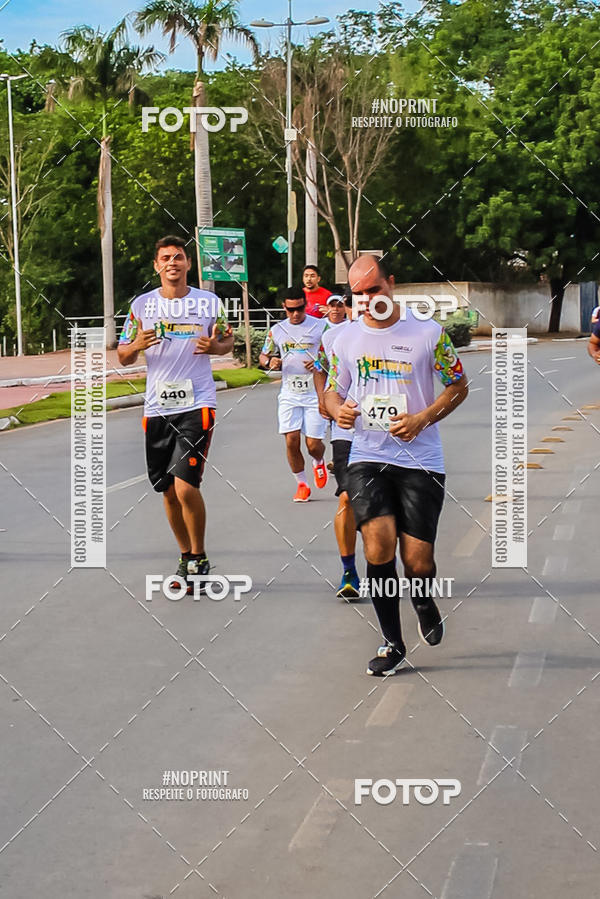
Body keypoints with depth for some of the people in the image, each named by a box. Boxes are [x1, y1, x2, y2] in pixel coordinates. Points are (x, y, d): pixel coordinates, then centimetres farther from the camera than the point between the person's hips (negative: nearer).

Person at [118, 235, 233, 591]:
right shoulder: (142, 304, 7)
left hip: (197, 405, -3)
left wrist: (216, 346, -8)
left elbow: (228, 340, 15)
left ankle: (199, 558, 3)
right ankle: (186, 557, 27)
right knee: (169, 491, 9)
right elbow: (123, 356, 11)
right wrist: (136, 345, -12)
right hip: (157, 408, 3)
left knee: (186, 487, -15)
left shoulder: (210, 302, 3)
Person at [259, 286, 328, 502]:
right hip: (289, 394, 2)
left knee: (313, 444, -4)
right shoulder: (277, 330, 7)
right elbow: (263, 356, 19)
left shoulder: (320, 326, -2)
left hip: (315, 393, -2)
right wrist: (270, 362, -4)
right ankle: (302, 484, 9)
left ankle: (319, 462, 33)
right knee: (291, 441, -9)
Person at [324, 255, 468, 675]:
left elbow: (458, 386, 6)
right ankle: (393, 644, 1)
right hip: (367, 457, 2)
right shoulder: (346, 338, 7)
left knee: (418, 562, -4)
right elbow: (333, 389, 19)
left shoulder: (429, 333, -2)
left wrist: (422, 419, -10)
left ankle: (424, 603, 34)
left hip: (421, 460, -2)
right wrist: (338, 410, -6)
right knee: (379, 547, -16)